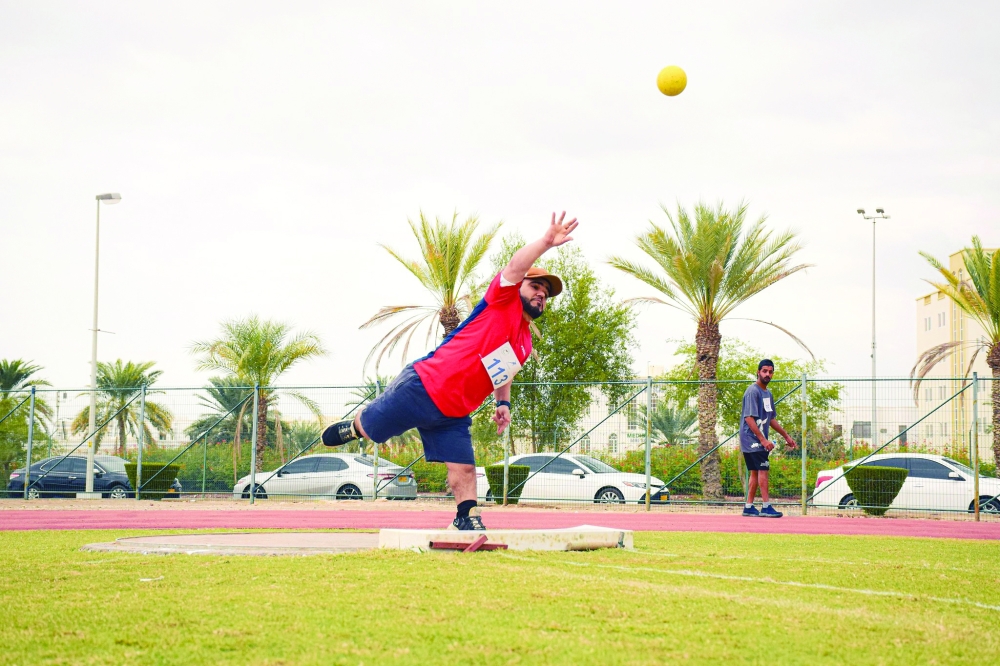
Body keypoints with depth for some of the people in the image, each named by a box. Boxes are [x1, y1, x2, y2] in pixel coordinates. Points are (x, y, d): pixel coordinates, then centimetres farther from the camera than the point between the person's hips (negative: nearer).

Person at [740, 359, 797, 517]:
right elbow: (749, 418, -19)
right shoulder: (752, 391, -12)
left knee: (755, 472, 9)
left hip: (760, 441, 9)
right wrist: (763, 439, -22)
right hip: (752, 439, -9)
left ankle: (748, 507, 12)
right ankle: (766, 507, -15)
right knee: (763, 469, -13)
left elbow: (771, 419, 26)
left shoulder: (768, 394, 16)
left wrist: (786, 436, 26)